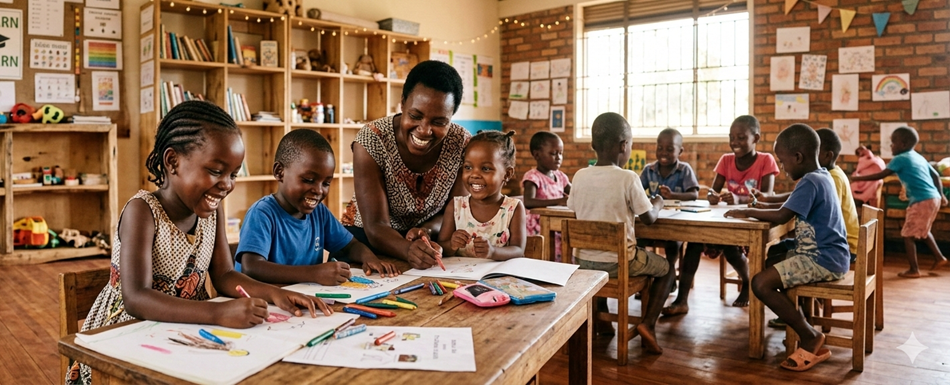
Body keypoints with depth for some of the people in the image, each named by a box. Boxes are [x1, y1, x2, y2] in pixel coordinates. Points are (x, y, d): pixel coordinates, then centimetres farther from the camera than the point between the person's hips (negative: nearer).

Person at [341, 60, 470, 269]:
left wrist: (426, 230, -27)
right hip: (367, 238, -2)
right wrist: (409, 251, -48)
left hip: (429, 243, 2)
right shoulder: (371, 140, -22)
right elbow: (376, 227, -26)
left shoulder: (461, 143, -13)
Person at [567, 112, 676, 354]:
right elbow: (649, 218, -8)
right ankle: (648, 324, 8)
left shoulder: (579, 176, -3)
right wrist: (657, 203, 15)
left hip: (582, 262, 4)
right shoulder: (628, 178, -15)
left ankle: (601, 319, 38)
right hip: (619, 262, -4)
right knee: (667, 268, 21)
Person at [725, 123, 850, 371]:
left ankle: (811, 337, -6)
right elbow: (791, 207, 24)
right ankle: (797, 322, 9)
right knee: (768, 265, 19)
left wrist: (748, 212, -11)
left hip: (823, 259, -11)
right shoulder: (821, 176, 13)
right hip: (823, 254, 11)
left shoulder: (810, 181, -17)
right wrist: (761, 204, 15)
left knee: (761, 283, -19)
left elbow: (783, 216, -23)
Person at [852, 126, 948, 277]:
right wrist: (940, 195, 33)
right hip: (933, 198, 9)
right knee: (923, 230, 29)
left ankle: (914, 270, 4)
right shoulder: (919, 157, 16)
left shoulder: (900, 159, -8)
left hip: (922, 201, -9)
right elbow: (936, 175, 22)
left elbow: (880, 175, -12)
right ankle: (939, 257, 35)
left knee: (908, 235, 0)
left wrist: (858, 178, -4)